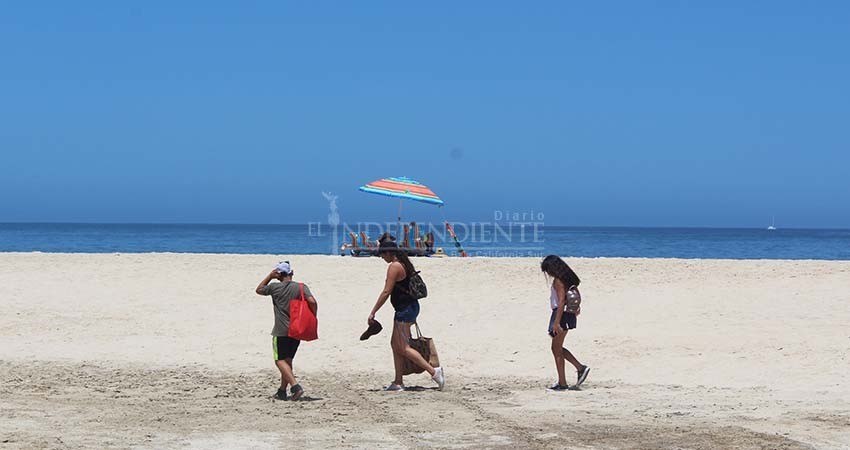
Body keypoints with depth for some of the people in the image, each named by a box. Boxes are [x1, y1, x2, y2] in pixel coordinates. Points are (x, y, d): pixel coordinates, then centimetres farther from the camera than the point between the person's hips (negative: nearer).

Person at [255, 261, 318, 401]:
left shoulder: (274, 287, -3)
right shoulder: (301, 287, -1)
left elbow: (259, 290, 16)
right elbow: (312, 302, -14)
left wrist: (270, 276, 14)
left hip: (281, 331, -4)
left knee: (280, 360, -3)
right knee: (288, 360, 16)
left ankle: (295, 386, -22)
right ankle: (282, 391, 18)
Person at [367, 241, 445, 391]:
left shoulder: (394, 267, -15)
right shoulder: (405, 264, 15)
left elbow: (386, 292, -19)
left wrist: (373, 313, -16)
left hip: (404, 309, -10)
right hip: (411, 306, 10)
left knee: (403, 348, -7)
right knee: (395, 344, 12)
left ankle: (434, 371, -11)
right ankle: (398, 382, 13)